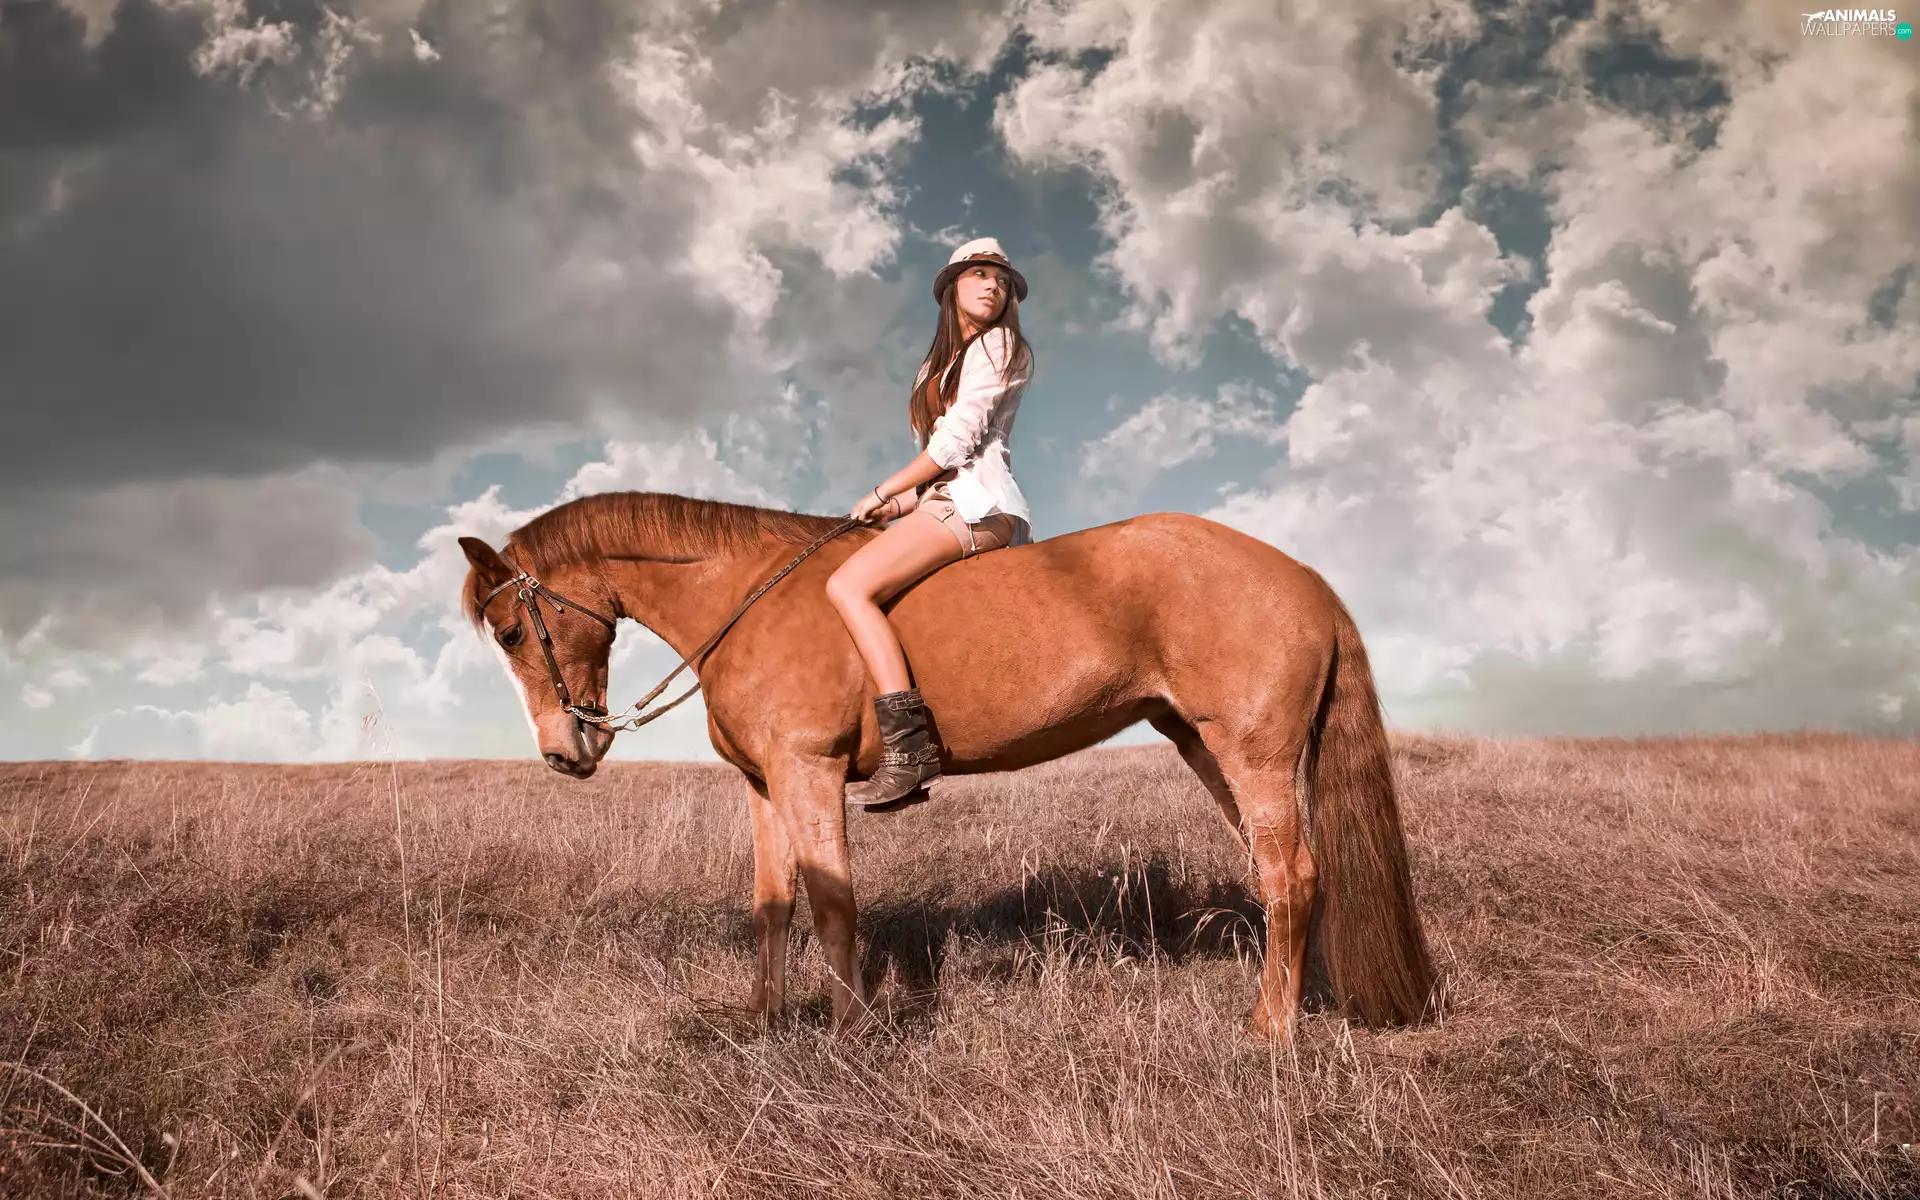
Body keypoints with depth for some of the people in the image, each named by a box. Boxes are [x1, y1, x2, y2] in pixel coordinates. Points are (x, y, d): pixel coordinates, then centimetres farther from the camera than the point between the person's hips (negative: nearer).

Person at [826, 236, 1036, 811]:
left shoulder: (999, 348, 2)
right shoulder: (936, 369, 29)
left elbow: (957, 442, -8)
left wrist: (881, 495, -4)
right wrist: (898, 506, 6)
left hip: (975, 504, -10)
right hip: (942, 502, 10)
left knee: (847, 585, -26)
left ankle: (908, 748, -37)